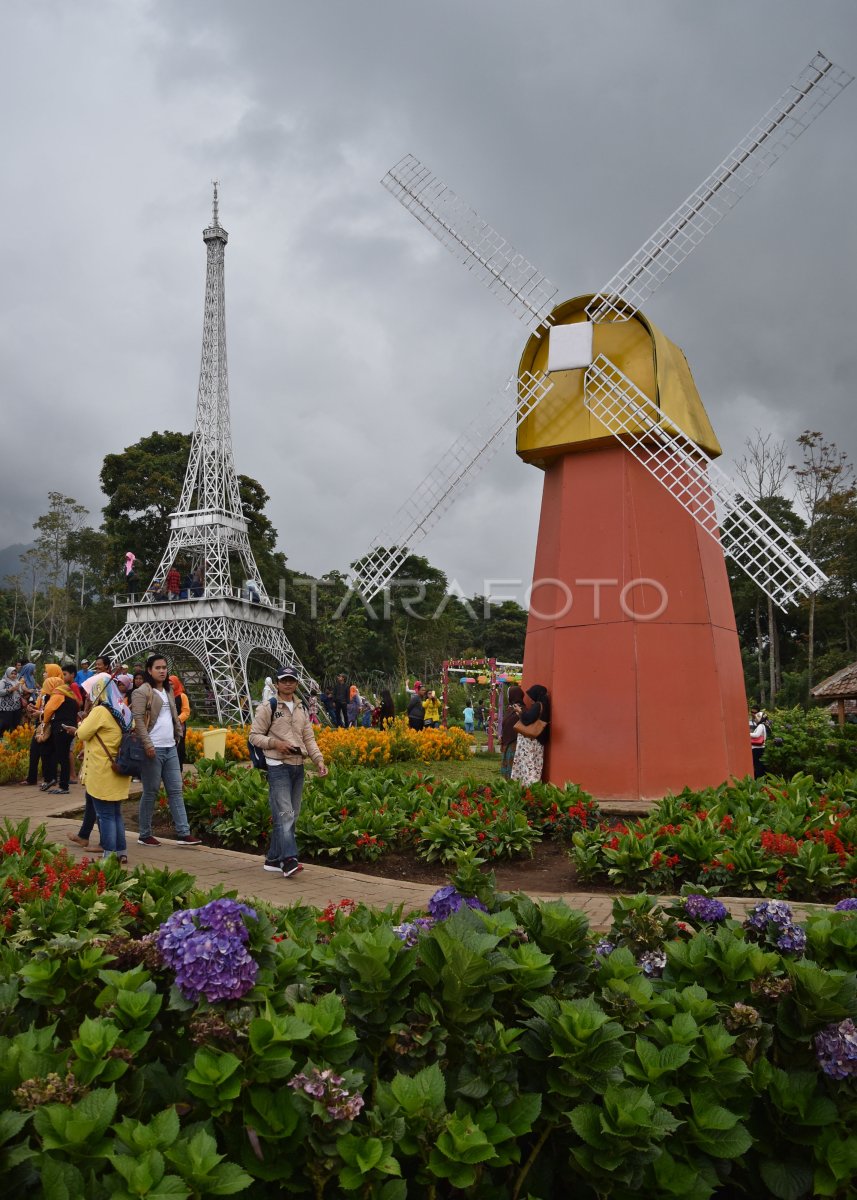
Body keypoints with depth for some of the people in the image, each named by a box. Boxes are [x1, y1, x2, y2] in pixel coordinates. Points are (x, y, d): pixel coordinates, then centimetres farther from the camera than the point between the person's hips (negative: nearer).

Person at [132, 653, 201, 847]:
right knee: (150, 792, 1)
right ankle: (145, 834, 12)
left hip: (170, 748, 7)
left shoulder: (168, 691, 17)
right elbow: (138, 719, -15)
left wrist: (178, 734, 12)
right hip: (153, 749, -7)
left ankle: (183, 833, 6)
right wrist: (147, 744, -21)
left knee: (176, 790, 5)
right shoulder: (142, 692, -8)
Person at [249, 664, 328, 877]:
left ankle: (273, 859, 18)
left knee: (292, 815, 9)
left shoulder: (300, 709, 17)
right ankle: (289, 860, -20)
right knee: (284, 814, -15)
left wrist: (319, 760, 3)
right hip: (278, 766, -7)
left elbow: (309, 738, 16)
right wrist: (275, 743, -18)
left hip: (298, 766, 7)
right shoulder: (268, 707, -2)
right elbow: (254, 736, -3)